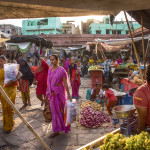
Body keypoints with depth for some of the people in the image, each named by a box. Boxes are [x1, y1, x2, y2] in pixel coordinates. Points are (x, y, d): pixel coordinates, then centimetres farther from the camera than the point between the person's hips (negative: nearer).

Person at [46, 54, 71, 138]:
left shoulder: (61, 70, -11)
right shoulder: (50, 70, 8)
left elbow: (65, 83, -12)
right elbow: (49, 82, 13)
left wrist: (68, 94, -13)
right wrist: (48, 93, 15)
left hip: (59, 92, -6)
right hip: (52, 93, 6)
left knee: (60, 110, 4)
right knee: (54, 110, 13)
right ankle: (56, 131, 26)